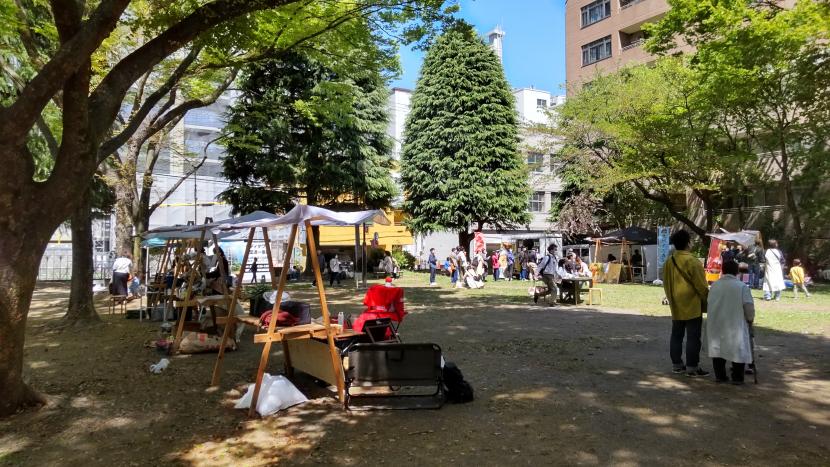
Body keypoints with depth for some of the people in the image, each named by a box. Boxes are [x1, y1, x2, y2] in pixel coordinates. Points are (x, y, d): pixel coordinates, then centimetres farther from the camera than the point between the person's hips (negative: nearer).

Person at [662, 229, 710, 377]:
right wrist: (707, 301, -1)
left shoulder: (669, 261, 5)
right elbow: (701, 285, -13)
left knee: (676, 335, 12)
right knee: (693, 337, -1)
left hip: (676, 306, 7)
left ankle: (676, 364, 18)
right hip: (692, 305, -7)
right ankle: (692, 367, 3)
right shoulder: (692, 261, -16)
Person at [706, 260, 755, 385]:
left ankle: (720, 376, 19)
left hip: (716, 325, 3)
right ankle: (737, 378, 13)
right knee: (738, 350, 10)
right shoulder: (742, 286, -9)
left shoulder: (714, 285, 2)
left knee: (718, 348, 15)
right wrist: (750, 319, 7)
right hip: (735, 325, -3)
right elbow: (749, 306, -12)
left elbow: (709, 303, 3)